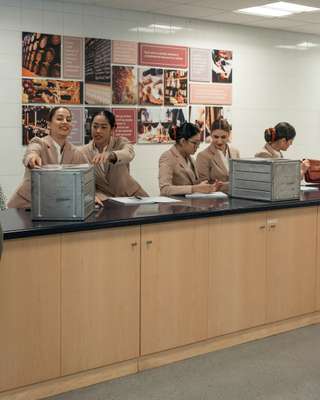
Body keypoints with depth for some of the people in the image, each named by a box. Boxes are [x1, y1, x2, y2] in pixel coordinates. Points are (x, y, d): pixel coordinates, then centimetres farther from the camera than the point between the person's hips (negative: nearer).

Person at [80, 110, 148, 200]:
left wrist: (110, 155, -55)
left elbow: (129, 154, -34)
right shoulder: (84, 152, -5)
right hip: (105, 199, 0)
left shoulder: (121, 142, -8)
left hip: (130, 195, 0)